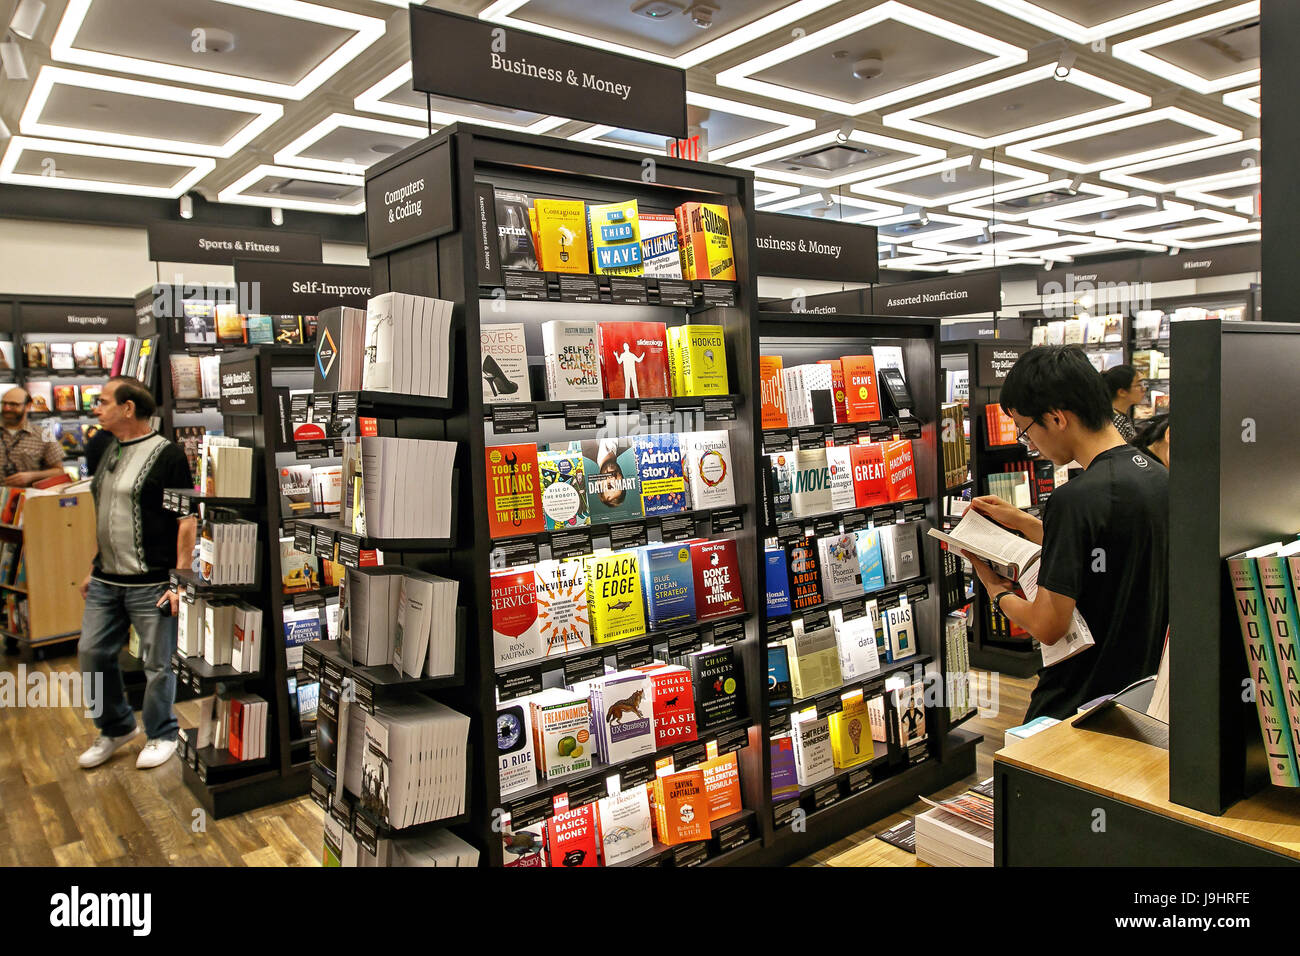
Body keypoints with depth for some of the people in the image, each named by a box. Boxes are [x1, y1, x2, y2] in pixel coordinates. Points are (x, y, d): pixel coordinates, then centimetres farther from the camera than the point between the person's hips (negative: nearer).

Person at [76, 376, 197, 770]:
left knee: (157, 663, 4)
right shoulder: (109, 452, 12)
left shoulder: (166, 454, -13)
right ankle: (116, 728, 32)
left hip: (150, 583, -8)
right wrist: (94, 569, 19)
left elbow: (187, 520, -15)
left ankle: (162, 735, 23)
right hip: (106, 581, 8)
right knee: (93, 653, 13)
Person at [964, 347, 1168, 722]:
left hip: (1075, 706, -8)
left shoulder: (1076, 497, -24)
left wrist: (998, 593, -3)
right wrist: (1023, 522, 16)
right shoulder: (1158, 476, 3)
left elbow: (1048, 626, -22)